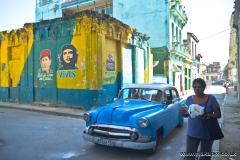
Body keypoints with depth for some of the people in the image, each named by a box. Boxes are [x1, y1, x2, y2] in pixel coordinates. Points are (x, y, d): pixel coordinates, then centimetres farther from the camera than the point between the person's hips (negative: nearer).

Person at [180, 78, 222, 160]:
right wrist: (183, 113, -19)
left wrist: (207, 116, -27)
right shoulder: (189, 99, -2)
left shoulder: (211, 98, -10)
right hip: (192, 133, 2)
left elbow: (218, 114, -8)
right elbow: (187, 115, 5)